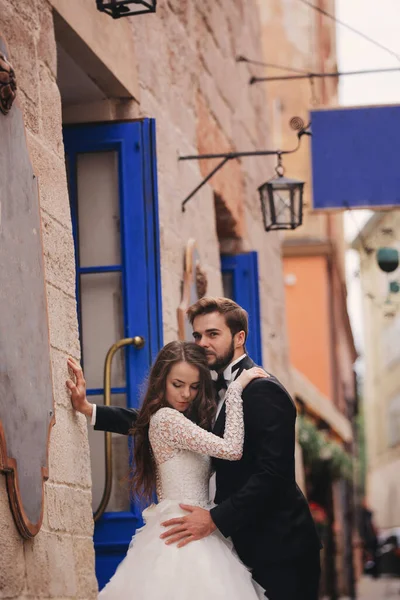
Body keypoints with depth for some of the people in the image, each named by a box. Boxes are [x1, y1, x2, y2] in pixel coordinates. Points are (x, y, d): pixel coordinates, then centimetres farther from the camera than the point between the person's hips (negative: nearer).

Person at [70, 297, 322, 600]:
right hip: (248, 543, 8)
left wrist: (215, 518, -23)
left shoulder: (263, 390, -14)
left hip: (279, 547, -8)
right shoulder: (215, 388, 14)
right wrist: (89, 410, 3)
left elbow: (273, 472, -21)